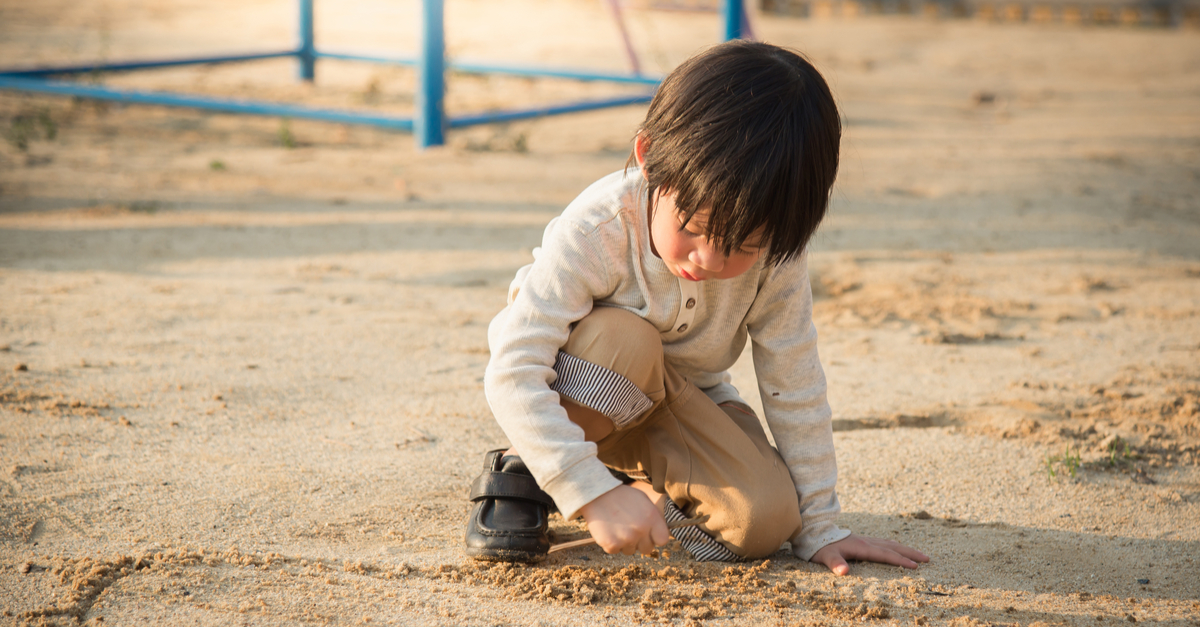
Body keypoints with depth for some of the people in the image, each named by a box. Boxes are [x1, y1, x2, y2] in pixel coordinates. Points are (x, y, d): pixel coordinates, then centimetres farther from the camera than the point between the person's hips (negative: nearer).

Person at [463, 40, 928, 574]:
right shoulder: (594, 230, -34)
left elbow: (794, 387, -15)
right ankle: (520, 473, -13)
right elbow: (513, 373, -35)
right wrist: (594, 493, -41)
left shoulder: (773, 253, -24)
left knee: (766, 518, -22)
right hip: (579, 384, -3)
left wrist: (818, 526, -10)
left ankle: (641, 474, 7)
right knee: (625, 339, -38)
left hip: (677, 398, 3)